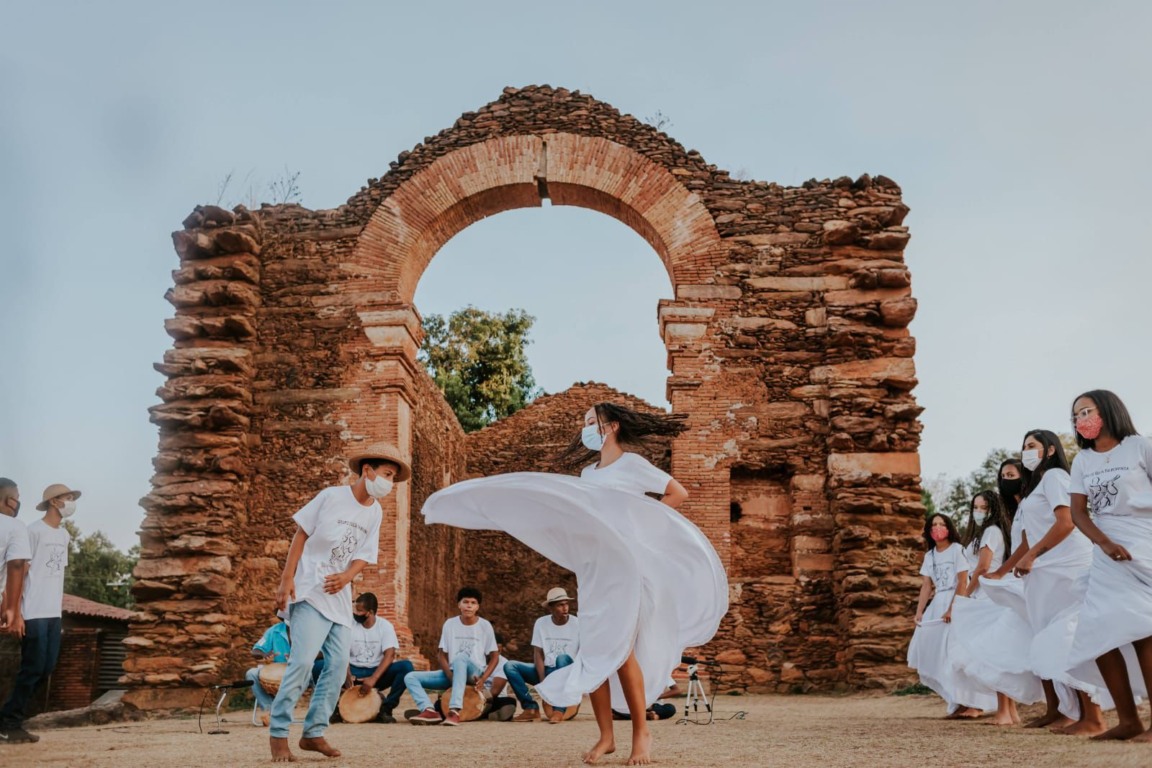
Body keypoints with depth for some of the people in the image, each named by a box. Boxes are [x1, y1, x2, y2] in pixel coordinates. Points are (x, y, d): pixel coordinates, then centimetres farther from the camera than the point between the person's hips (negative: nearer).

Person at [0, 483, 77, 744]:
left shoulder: (64, 535, 16)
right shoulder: (35, 530, -8)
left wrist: (60, 602, 12)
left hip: (54, 613, 8)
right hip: (34, 613, -8)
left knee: (47, 666, 8)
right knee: (33, 667, -5)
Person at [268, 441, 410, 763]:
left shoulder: (375, 512, 5)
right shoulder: (332, 496, -10)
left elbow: (364, 556, 4)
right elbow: (301, 534, -7)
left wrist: (346, 576, -17)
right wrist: (286, 578, -14)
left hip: (341, 597, 6)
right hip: (310, 591, -6)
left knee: (338, 664, 2)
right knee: (302, 660, -14)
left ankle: (313, 733, 13)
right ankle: (278, 734, -3)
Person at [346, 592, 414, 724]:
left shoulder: (385, 626, -6)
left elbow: (389, 655, -16)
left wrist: (373, 679, -30)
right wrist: (347, 674, -30)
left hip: (378, 671, -1)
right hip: (354, 671, 1)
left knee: (406, 666, -30)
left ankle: (386, 708, -19)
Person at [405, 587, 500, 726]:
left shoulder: (485, 626, -3)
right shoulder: (450, 624, 2)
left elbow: (494, 657, -1)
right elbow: (443, 656, 4)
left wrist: (483, 679, -16)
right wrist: (451, 677, -14)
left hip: (475, 673, -4)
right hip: (452, 673, 4)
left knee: (461, 657, -40)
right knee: (410, 677, -13)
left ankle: (454, 711, -46)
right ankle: (430, 711, -35)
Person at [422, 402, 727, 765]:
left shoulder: (632, 463, 0)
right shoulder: (587, 474, 18)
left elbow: (678, 493, 0)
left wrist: (642, 521, -5)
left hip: (624, 565, -6)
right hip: (591, 569, 6)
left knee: (619, 648, -13)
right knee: (593, 651, 1)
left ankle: (641, 732, -1)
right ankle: (605, 736, 8)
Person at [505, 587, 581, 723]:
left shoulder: (577, 624, -7)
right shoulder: (541, 623, -1)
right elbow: (538, 654, -4)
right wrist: (543, 682, -16)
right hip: (546, 671, 3)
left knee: (563, 658, -36)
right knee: (509, 666, -16)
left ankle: (560, 709, -31)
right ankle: (531, 707, -15)